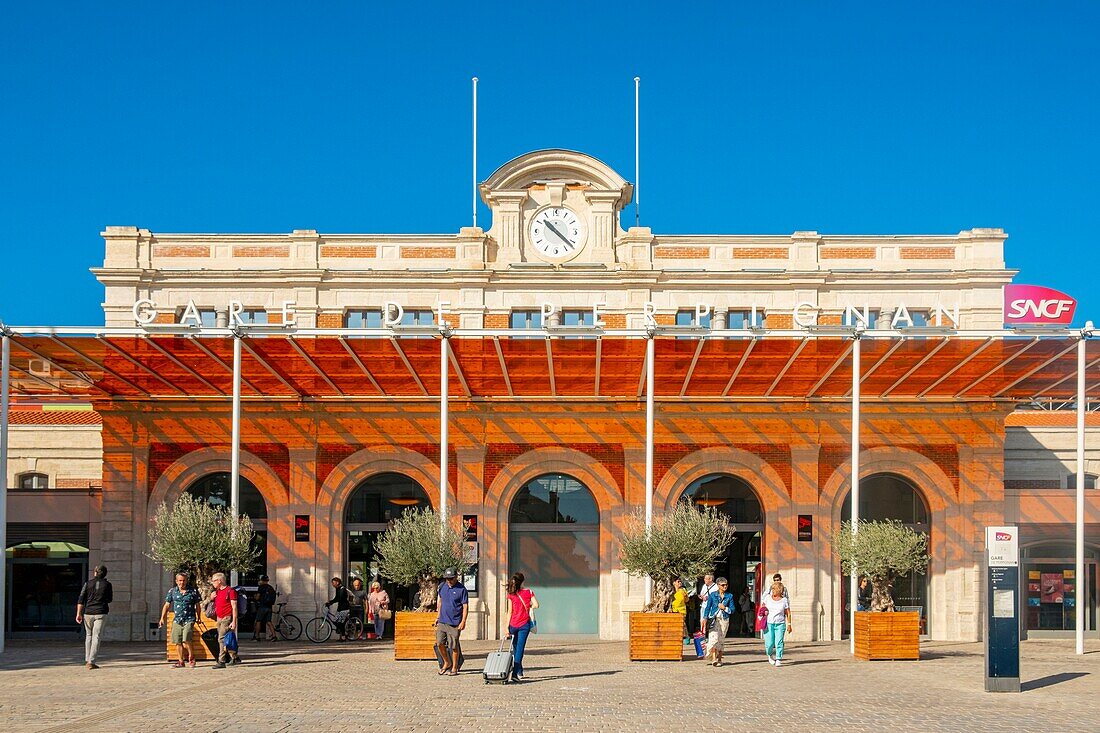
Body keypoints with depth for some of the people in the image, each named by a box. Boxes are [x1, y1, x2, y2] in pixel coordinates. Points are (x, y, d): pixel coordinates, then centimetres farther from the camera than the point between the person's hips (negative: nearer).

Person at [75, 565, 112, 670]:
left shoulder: (88, 583, 2)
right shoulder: (107, 584, 1)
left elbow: (81, 599, -3)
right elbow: (110, 599, 10)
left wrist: (78, 614, -2)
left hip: (88, 612, 1)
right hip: (101, 613, -1)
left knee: (88, 635, 17)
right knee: (96, 637, -3)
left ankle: (87, 660, 19)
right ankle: (92, 662, -11)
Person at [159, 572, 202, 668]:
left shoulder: (193, 591, 0)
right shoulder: (172, 591, 6)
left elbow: (197, 605, 8)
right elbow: (167, 605, 11)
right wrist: (162, 618, 7)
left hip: (189, 620, -4)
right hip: (177, 620, 4)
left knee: (186, 640, -16)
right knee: (178, 642, 4)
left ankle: (191, 658, 5)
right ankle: (181, 661, 14)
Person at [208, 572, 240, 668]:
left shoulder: (230, 591, -10)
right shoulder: (216, 591, 14)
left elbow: (234, 607, -13)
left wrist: (234, 621, -19)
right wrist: (211, 598, 7)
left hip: (227, 618, -9)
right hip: (219, 619, 9)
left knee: (222, 639, -14)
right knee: (224, 640, 12)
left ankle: (221, 661, -14)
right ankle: (235, 657, 24)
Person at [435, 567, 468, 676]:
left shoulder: (461, 589, -9)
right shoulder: (442, 586, 8)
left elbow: (465, 606, -8)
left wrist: (463, 621, -15)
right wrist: (438, 616, 18)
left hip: (454, 623, -5)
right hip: (442, 621, 5)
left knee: (453, 646, 1)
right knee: (439, 643, 3)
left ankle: (454, 668, 13)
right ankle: (447, 663, 24)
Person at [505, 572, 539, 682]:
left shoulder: (511, 595, -1)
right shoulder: (529, 592, 0)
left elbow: (510, 612, -3)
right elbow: (536, 605, -9)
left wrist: (507, 626, -1)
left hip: (513, 624, 1)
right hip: (524, 624, -1)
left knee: (515, 648, 16)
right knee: (520, 648, -3)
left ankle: (519, 672, 21)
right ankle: (515, 673, -14)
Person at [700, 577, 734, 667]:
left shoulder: (730, 596, 6)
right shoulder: (712, 595, 3)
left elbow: (732, 609, 6)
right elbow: (708, 607, 6)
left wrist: (725, 608, -10)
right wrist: (705, 618, -4)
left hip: (724, 620, 2)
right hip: (714, 619, -2)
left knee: (721, 640, 5)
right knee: (714, 638, -15)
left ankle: (719, 659, 14)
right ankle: (713, 659, -17)